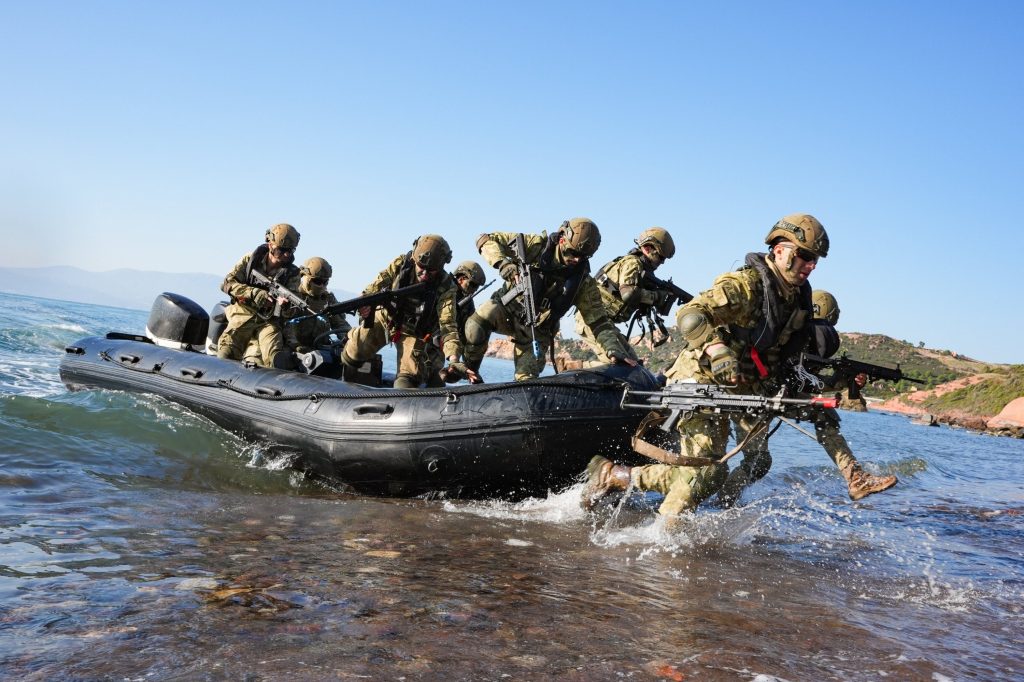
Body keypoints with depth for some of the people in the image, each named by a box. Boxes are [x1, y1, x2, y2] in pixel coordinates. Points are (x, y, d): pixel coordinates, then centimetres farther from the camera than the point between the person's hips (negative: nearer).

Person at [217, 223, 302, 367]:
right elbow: (226, 283, -4)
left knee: (275, 360, -27)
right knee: (226, 355, -20)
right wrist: (254, 293, -19)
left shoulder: (292, 274, 1)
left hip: (269, 319, 0)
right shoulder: (251, 260, 2)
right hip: (244, 314, 0)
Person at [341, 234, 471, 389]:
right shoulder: (401, 264, -18)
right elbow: (376, 286, -15)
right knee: (352, 355, -9)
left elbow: (447, 324, -30)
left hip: (412, 332, -2)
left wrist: (454, 358, -44)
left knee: (408, 379, -16)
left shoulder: (445, 286, -24)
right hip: (385, 318, 2)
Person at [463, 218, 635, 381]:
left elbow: (598, 321, -11)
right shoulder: (536, 246, -17)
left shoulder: (583, 282, -12)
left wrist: (614, 348, -28)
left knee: (527, 378, -8)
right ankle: (469, 369, -7)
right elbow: (486, 240, -16)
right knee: (478, 321, -31)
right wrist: (503, 263, -36)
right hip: (508, 307, -1)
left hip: (536, 329, 2)